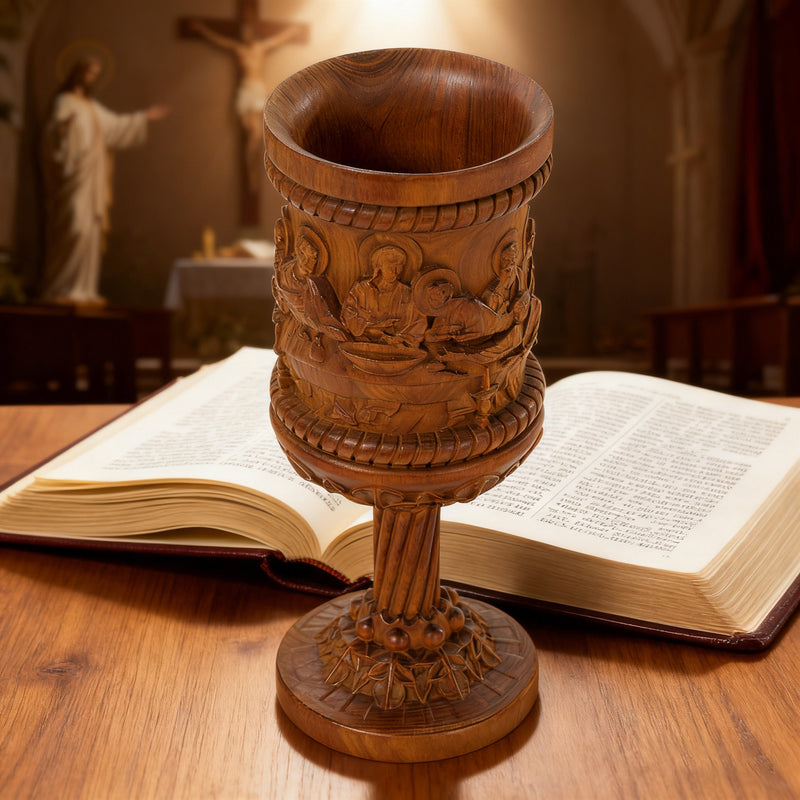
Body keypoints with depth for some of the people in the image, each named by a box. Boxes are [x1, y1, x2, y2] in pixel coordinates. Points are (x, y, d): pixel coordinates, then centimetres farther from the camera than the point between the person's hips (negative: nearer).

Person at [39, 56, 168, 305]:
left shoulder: (92, 107, 20)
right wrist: (61, 126, -38)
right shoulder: (64, 102, -5)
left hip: (92, 180, 9)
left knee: (92, 232, 4)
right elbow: (52, 135, -16)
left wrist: (144, 117, 32)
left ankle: (84, 289, 5)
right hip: (74, 177, -9)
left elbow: (114, 126, 31)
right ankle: (62, 290, -14)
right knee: (75, 230, -16)